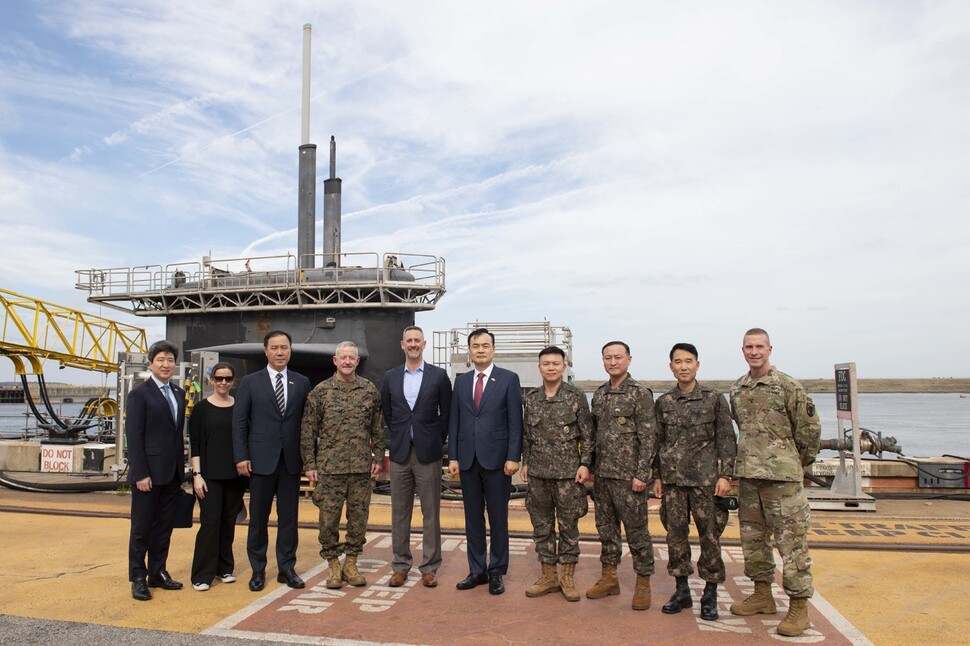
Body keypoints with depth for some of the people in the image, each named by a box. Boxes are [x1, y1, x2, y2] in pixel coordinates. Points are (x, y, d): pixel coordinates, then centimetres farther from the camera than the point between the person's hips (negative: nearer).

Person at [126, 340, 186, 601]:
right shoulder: (140, 394, -7)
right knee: (142, 527, 6)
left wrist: (182, 466, 10)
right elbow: (133, 436, -11)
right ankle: (138, 578, 17)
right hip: (148, 472, -6)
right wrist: (140, 474, -15)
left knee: (164, 526, 13)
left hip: (172, 473, 6)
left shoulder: (179, 393, 11)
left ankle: (158, 573, 25)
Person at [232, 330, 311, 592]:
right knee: (258, 518, 7)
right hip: (261, 460, -1)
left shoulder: (302, 383, 7)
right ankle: (258, 570, 20)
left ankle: (287, 568, 20)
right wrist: (241, 457, -6)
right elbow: (239, 422, 1)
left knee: (288, 517, 8)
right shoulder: (250, 382, 3)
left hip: (291, 460, 1)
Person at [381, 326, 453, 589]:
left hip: (428, 453, -2)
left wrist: (436, 441, 3)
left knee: (431, 512, 4)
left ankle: (429, 567, 14)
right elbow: (387, 413, 15)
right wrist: (395, 439, 11)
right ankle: (400, 566, 19)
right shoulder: (390, 377, 7)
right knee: (400, 513, 8)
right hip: (399, 452, 2)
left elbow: (446, 412, 4)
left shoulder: (439, 376, 0)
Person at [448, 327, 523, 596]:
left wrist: (513, 457, -11)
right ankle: (477, 570, 22)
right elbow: (454, 421, 9)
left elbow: (515, 421, -5)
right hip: (467, 459, 4)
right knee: (473, 518, 11)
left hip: (496, 458, -3)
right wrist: (452, 457, 3)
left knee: (498, 518, 5)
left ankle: (497, 571, 18)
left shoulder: (509, 379, -1)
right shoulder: (461, 381, 10)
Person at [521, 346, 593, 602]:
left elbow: (587, 435, -3)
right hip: (538, 473, 4)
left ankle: (567, 576, 20)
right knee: (542, 525, 10)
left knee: (569, 525, 5)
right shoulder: (531, 398, 6)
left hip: (568, 472, -3)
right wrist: (525, 462, 9)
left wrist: (585, 464, -9)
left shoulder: (576, 396, -4)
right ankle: (548, 575, 23)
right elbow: (526, 434, 13)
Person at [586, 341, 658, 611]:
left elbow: (648, 437, -12)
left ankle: (643, 583, 16)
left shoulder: (640, 394, -8)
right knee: (606, 526, 14)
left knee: (636, 529, 2)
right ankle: (609, 578, 26)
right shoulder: (599, 394, 11)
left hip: (628, 475, -6)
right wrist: (590, 466, 12)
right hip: (602, 474, 6)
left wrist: (642, 474, -16)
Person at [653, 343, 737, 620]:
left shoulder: (714, 399, 1)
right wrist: (657, 476, 8)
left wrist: (725, 475, -7)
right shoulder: (663, 402, 7)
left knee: (709, 535, 2)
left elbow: (727, 439, 0)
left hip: (705, 478, -2)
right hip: (672, 479, 3)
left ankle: (710, 595, 16)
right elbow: (658, 441, 11)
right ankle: (681, 591, 20)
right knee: (675, 534, 7)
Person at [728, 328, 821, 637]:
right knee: (752, 538, 14)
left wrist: (800, 461, 5)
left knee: (791, 541, -1)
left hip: (782, 476, -6)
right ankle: (762, 596, 29)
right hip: (747, 475, 6)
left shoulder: (788, 386, -8)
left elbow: (810, 428, -3)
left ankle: (799, 606, 10)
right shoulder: (737, 389, 10)